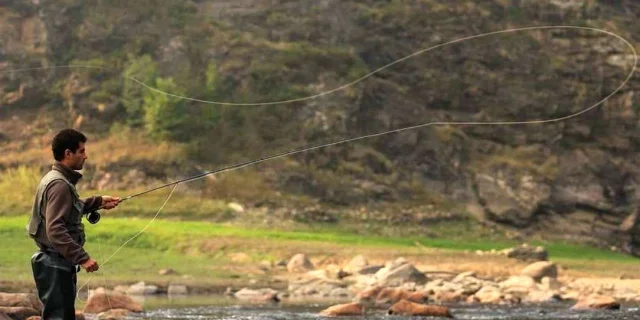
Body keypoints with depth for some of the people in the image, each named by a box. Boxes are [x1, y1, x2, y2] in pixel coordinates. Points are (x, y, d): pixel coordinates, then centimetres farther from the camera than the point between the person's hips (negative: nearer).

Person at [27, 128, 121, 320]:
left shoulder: (58, 180, 12)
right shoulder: (59, 184, -18)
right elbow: (55, 230, -27)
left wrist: (98, 202, 24)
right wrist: (82, 257, -28)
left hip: (59, 262, 10)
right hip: (55, 264, -10)